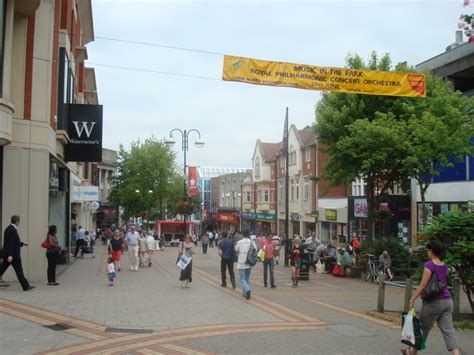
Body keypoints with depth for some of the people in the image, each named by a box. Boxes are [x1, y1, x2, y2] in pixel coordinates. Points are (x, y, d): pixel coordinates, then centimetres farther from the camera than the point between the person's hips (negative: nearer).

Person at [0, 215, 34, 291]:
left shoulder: (9, 229, 13)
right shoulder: (12, 230, -17)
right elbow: (10, 243, -23)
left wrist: (22, 243, 25)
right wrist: (10, 255, -26)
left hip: (8, 254, 9)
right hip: (13, 254, -9)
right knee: (19, 270, -3)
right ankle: (26, 286, 3)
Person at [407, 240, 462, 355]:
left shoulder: (429, 265, -13)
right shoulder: (444, 266, 9)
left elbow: (423, 285, -16)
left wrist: (413, 298, -11)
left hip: (434, 301, -6)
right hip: (447, 301, 6)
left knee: (423, 328, 10)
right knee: (448, 330, 1)